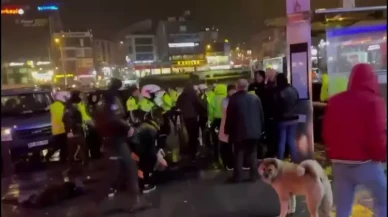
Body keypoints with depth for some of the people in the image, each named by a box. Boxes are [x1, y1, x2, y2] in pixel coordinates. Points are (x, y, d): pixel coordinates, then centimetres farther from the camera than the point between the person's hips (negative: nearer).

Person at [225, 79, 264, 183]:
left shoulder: (233, 99, -9)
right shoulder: (255, 98, 1)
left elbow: (229, 116, -6)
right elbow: (261, 115, 7)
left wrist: (228, 131, 4)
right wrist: (261, 128, 17)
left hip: (239, 131, -2)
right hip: (254, 131, 3)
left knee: (239, 154, 6)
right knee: (253, 154, 11)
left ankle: (237, 177, 9)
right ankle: (254, 175, 14)